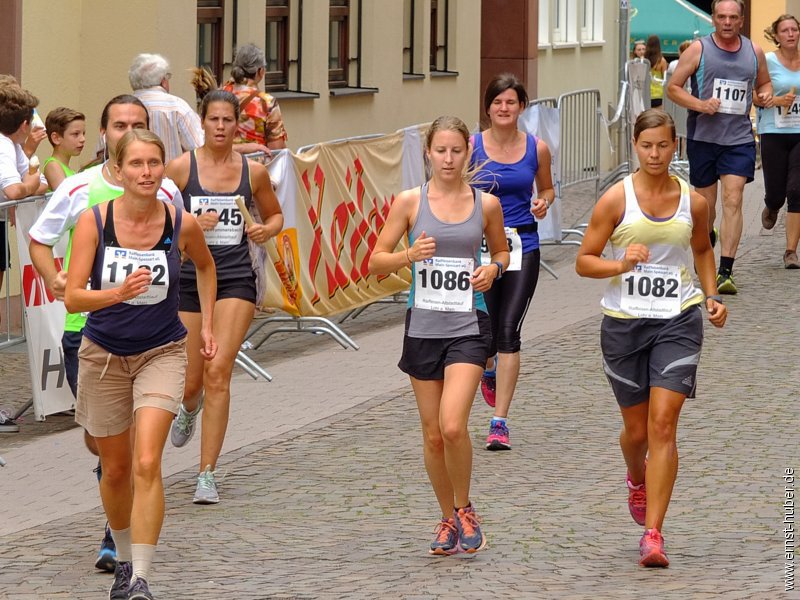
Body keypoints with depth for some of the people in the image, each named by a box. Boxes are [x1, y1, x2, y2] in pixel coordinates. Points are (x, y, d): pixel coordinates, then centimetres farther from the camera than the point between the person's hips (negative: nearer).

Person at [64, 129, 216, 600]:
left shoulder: (183, 225, -11)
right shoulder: (94, 221, -14)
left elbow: (205, 265, 13)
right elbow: (72, 298, -19)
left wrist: (207, 325, 11)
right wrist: (118, 293, -36)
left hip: (161, 353, -1)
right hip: (104, 355, 1)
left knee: (147, 464, -19)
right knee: (116, 470, 14)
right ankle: (124, 560, 39)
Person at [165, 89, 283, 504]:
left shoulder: (253, 172, 4)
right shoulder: (181, 167, -2)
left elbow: (275, 214, 19)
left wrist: (266, 230, -3)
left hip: (235, 279, 0)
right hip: (189, 278, 0)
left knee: (218, 372, -15)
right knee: (190, 380, 7)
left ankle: (207, 475, -10)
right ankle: (190, 407, 49)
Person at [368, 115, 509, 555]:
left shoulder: (486, 204, 2)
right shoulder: (410, 202, 0)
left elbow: (501, 251, 19)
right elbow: (377, 262, 2)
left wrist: (494, 269, -3)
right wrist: (410, 255, -17)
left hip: (468, 326, -1)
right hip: (423, 326, 1)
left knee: (453, 426, -18)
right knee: (433, 434, 7)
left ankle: (465, 510, 5)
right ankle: (449, 519, 26)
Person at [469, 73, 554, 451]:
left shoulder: (537, 148, 2)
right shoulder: (472, 146, -2)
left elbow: (546, 188, 18)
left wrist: (543, 203, -5)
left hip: (522, 245, 0)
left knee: (508, 331, -10)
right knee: (486, 331, 6)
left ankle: (500, 422, -7)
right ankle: (489, 370, 46)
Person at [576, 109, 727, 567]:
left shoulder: (693, 202, 2)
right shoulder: (616, 199, -5)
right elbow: (584, 262, -4)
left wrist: (712, 296, 10)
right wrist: (622, 264, -21)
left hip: (678, 321, 0)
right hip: (624, 322, 0)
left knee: (663, 424, -13)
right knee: (637, 428, 12)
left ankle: (653, 535, -12)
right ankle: (637, 478, 50)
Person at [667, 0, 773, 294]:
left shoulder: (754, 52, 6)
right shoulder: (698, 49, -2)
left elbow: (763, 83, 23)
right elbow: (673, 88, -1)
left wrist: (765, 94, -2)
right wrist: (700, 105, -17)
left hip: (739, 138, 0)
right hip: (703, 135, 0)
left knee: (733, 201, -13)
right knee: (706, 203, 10)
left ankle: (725, 271, -15)